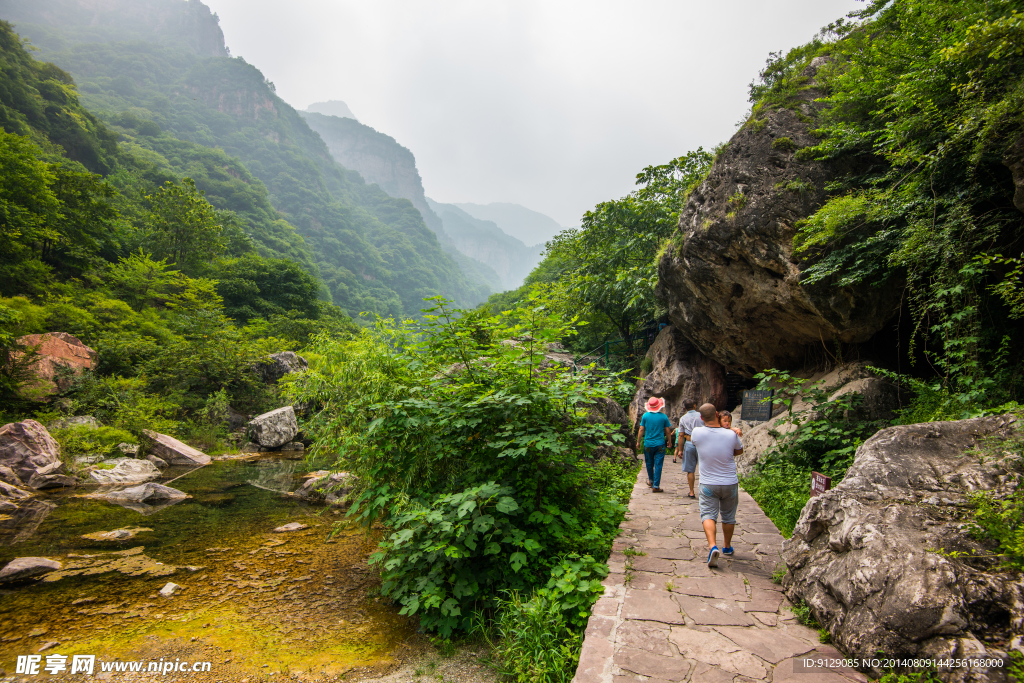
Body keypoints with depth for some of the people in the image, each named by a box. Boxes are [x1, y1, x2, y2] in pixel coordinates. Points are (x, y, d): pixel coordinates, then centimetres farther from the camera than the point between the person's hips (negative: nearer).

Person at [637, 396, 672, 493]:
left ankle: (651, 481, 35)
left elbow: (641, 430, -2)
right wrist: (669, 441, 16)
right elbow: (668, 431, 1)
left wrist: (638, 441, 8)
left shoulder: (645, 416, -4)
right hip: (660, 444, -1)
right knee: (658, 465, 1)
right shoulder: (663, 416, -5)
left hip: (648, 444, 1)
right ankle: (656, 486, -1)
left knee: (649, 464, 17)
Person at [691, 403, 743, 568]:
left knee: (708, 515, 2)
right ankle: (727, 547, 35)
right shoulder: (731, 435, -14)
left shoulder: (697, 433, -16)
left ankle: (712, 547, -19)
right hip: (730, 483, 2)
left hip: (708, 484, -1)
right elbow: (739, 451, 7)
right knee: (728, 516, 19)